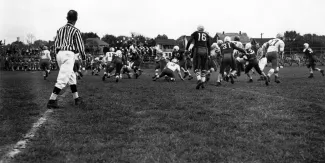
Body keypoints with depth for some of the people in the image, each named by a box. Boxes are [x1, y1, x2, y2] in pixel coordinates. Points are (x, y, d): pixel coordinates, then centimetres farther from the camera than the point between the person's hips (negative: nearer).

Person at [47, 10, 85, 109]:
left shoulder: (60, 29, 12)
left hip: (59, 54, 7)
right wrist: (83, 56, 13)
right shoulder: (75, 31, -4)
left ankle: (76, 98, 24)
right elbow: (80, 45, -3)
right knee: (63, 78, -8)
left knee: (71, 76, 19)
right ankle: (52, 101, -14)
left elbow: (56, 43, 10)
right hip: (69, 54, -7)